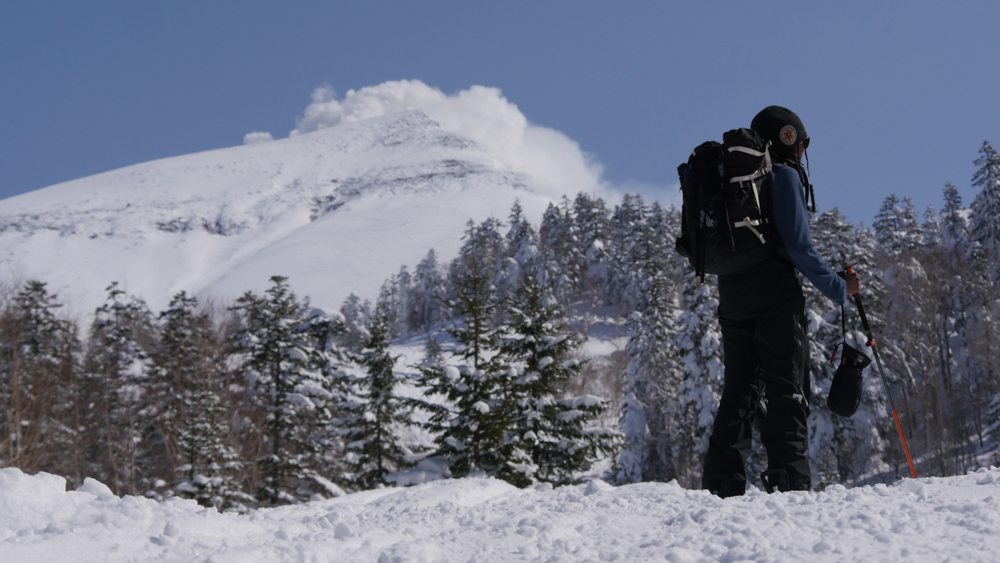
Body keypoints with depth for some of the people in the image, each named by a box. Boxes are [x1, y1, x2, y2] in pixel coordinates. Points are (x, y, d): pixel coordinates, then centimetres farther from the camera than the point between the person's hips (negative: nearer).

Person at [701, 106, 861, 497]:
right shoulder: (784, 176, -3)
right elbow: (798, 245, -11)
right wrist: (839, 288, -4)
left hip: (731, 293, 7)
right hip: (775, 293, -7)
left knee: (739, 387, 8)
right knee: (787, 389, -6)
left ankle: (721, 482, 0)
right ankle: (789, 481, -15)